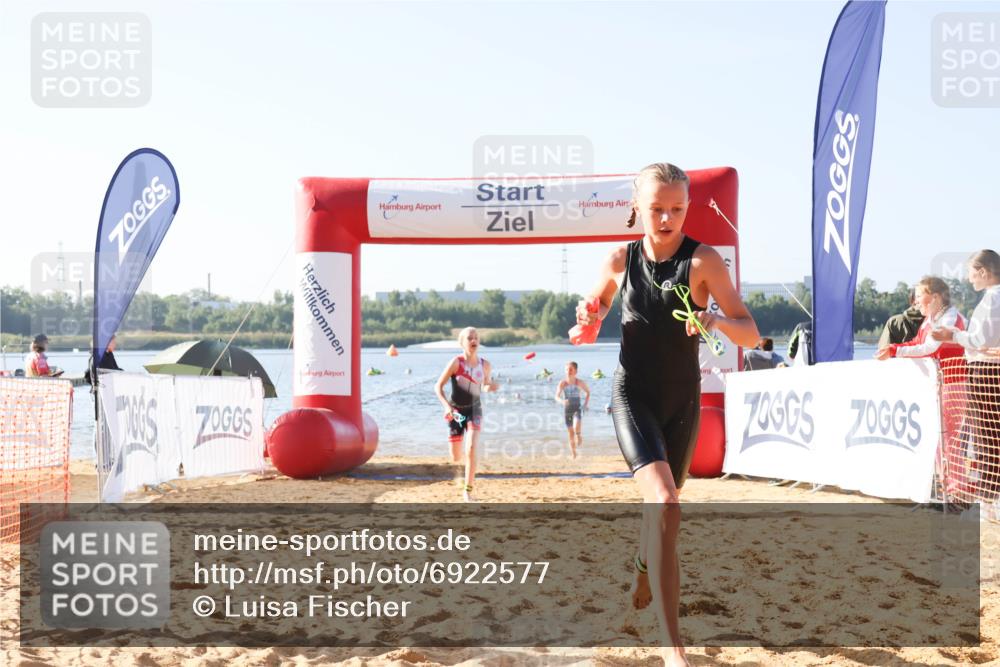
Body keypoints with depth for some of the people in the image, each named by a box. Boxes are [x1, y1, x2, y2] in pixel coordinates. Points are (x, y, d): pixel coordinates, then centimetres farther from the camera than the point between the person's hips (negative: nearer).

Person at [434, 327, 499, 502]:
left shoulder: (484, 364, -3)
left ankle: (468, 490, -10)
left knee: (471, 449, -20)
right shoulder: (456, 362, -14)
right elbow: (438, 386, -12)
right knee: (456, 458, 6)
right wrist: (446, 406, -26)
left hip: (474, 410, 1)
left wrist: (492, 386, -10)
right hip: (456, 411, -1)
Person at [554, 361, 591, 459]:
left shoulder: (580, 382, -6)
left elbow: (588, 392, 10)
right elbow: (557, 396, -8)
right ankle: (574, 454, 18)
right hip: (567, 409, 1)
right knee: (571, 432, 4)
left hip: (577, 408, -1)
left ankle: (579, 435, 8)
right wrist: (562, 401, -29)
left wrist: (586, 403, 0)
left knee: (577, 426, -28)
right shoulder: (562, 383, -8)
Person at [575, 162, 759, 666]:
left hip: (682, 402, 1)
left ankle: (644, 570, 54)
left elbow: (750, 335, -12)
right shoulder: (620, 260, -3)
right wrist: (588, 317, -8)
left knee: (661, 503, 17)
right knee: (664, 502, -21)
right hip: (632, 396, -1)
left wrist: (716, 319, -33)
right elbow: (597, 304, 16)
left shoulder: (703, 260, -9)